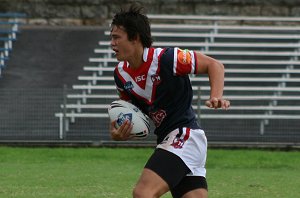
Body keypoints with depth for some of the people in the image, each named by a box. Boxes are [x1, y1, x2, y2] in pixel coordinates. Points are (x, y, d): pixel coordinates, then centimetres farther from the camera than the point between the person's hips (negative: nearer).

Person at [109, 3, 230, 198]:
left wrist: (216, 97, -24)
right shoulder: (121, 74, 6)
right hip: (167, 139, 8)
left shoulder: (166, 58, -16)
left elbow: (214, 65, -7)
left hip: (185, 135, -8)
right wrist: (119, 134, -4)